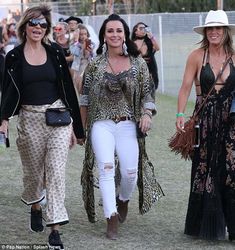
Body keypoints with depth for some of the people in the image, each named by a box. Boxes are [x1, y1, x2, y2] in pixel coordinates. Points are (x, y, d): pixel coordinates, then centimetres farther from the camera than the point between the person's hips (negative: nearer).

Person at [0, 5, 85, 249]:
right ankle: (35, 207, 43)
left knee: (56, 171, -10)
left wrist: (74, 126, 6)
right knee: (33, 171, 12)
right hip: (29, 119, 1)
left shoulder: (55, 52, 3)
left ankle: (55, 227, -10)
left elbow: (68, 89, 6)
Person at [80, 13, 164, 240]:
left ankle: (123, 199, 30)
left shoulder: (138, 64, 5)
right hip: (101, 123, -1)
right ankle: (112, 220, -15)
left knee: (130, 170, -5)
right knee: (106, 168, -15)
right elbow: (85, 97, 12)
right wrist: (83, 125, 14)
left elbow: (146, 93, 8)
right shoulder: (95, 64, 5)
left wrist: (147, 113, -10)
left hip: (128, 123, 1)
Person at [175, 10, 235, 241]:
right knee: (205, 171, 5)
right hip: (205, 120, -1)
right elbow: (186, 87, -2)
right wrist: (180, 114, -13)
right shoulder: (197, 56, -1)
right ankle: (206, 225, 15)